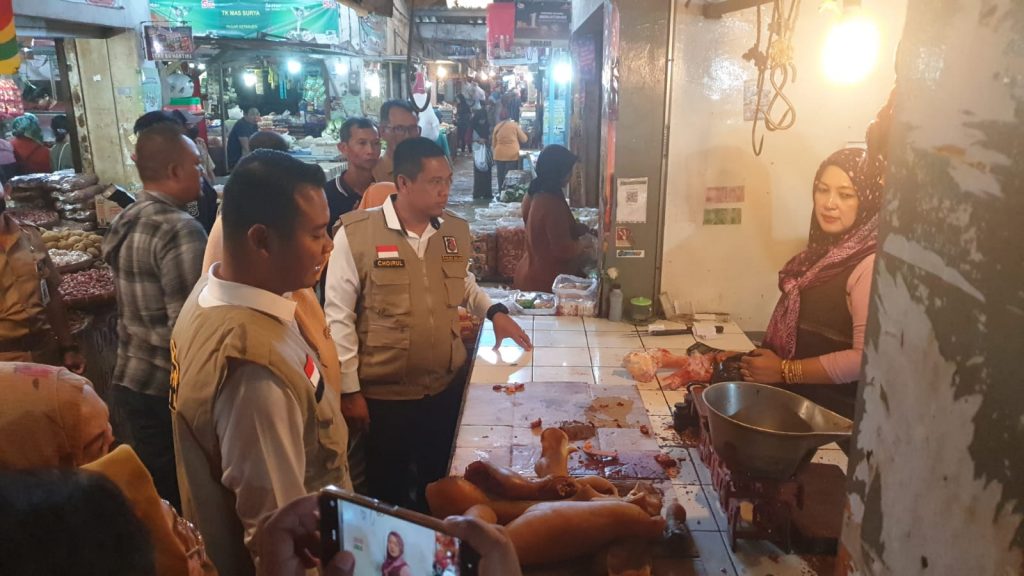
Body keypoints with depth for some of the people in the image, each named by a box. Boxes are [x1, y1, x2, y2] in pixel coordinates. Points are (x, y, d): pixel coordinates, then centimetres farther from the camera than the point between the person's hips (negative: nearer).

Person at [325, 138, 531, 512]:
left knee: (440, 484, 22)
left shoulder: (456, 231, 1)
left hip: (447, 386, 5)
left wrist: (494, 311, 1)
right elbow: (338, 317, -11)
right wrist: (348, 390, -9)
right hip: (383, 394, -4)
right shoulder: (356, 234, -15)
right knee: (389, 490, 17)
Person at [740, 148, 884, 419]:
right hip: (797, 398, 7)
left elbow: (866, 357, -24)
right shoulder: (827, 250, 6)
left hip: (834, 413, -7)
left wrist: (784, 371, -20)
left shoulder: (871, 265, -19)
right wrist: (759, 358, 2)